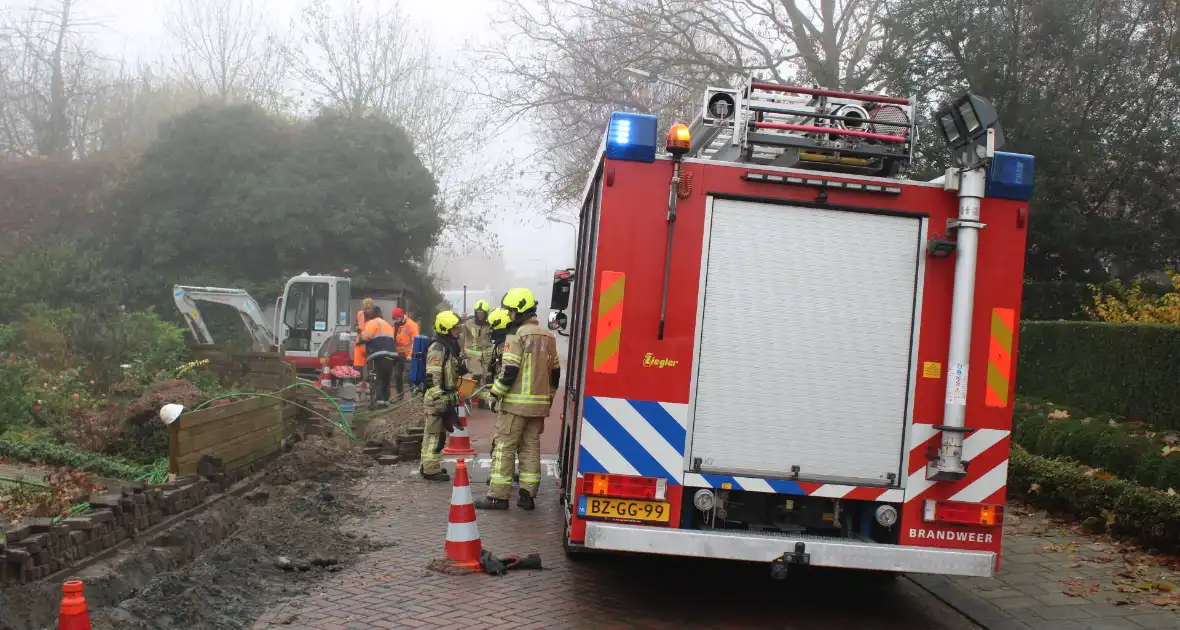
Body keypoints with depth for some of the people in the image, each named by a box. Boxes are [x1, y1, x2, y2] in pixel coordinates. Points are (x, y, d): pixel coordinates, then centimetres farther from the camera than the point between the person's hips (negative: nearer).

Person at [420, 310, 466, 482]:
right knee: (435, 434, -5)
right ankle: (431, 470, 0)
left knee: (431, 433, 17)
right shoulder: (438, 349, -17)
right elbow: (432, 379, -22)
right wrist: (441, 401, -24)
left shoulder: (449, 346, 15)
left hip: (445, 397, 10)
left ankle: (427, 466, 26)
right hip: (437, 399, -10)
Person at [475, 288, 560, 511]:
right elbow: (555, 372, 15)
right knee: (531, 448, 11)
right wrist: (548, 398, 22)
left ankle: (498, 496, -2)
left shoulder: (518, 336, -12)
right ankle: (528, 495, 12)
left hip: (516, 403, -7)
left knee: (505, 447, -2)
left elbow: (510, 370, -17)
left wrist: (495, 393, -6)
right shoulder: (548, 337, 11)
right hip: (539, 404, 7)